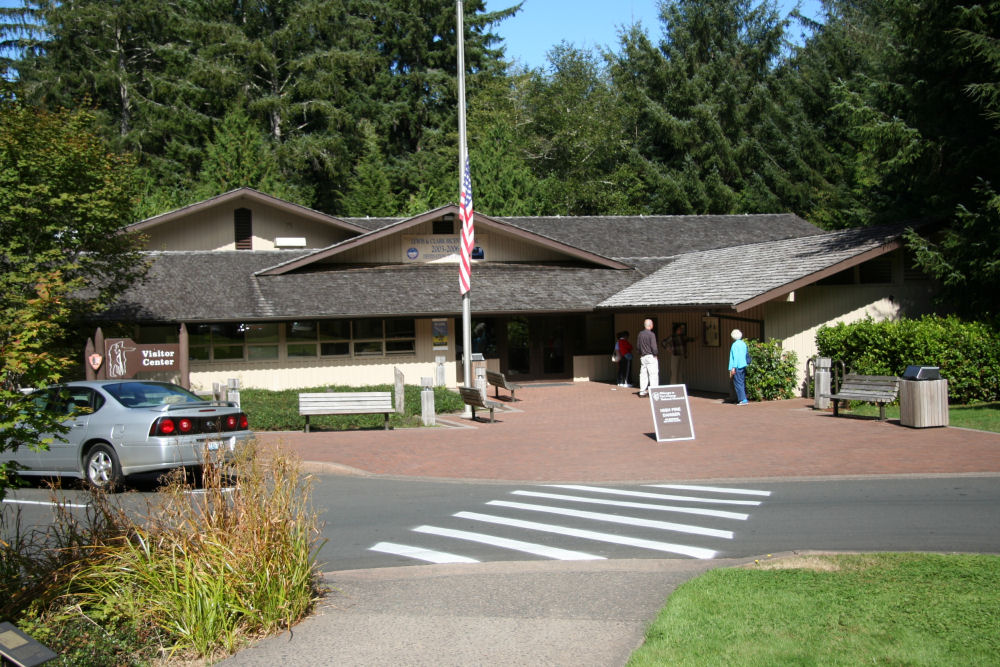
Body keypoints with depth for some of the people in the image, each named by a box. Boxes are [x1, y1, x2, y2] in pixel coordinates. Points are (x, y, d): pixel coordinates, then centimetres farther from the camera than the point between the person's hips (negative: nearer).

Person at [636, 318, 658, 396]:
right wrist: (655, 355, -5)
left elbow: (637, 346, 13)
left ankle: (642, 391, 9)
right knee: (653, 374, -4)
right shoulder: (651, 334, -12)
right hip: (651, 356, -7)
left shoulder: (640, 334, 8)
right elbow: (653, 346, -16)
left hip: (642, 357, 7)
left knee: (643, 374, 9)